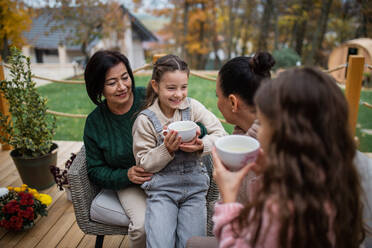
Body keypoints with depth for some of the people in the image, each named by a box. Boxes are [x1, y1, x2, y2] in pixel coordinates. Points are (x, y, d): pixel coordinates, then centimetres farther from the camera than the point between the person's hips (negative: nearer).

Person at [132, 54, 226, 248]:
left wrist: (202, 145, -21)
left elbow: (220, 134, -2)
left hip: (194, 183, 2)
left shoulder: (193, 107, -1)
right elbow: (144, 163, -5)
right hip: (161, 187, -1)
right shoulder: (145, 120, -7)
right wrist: (167, 149, -21)